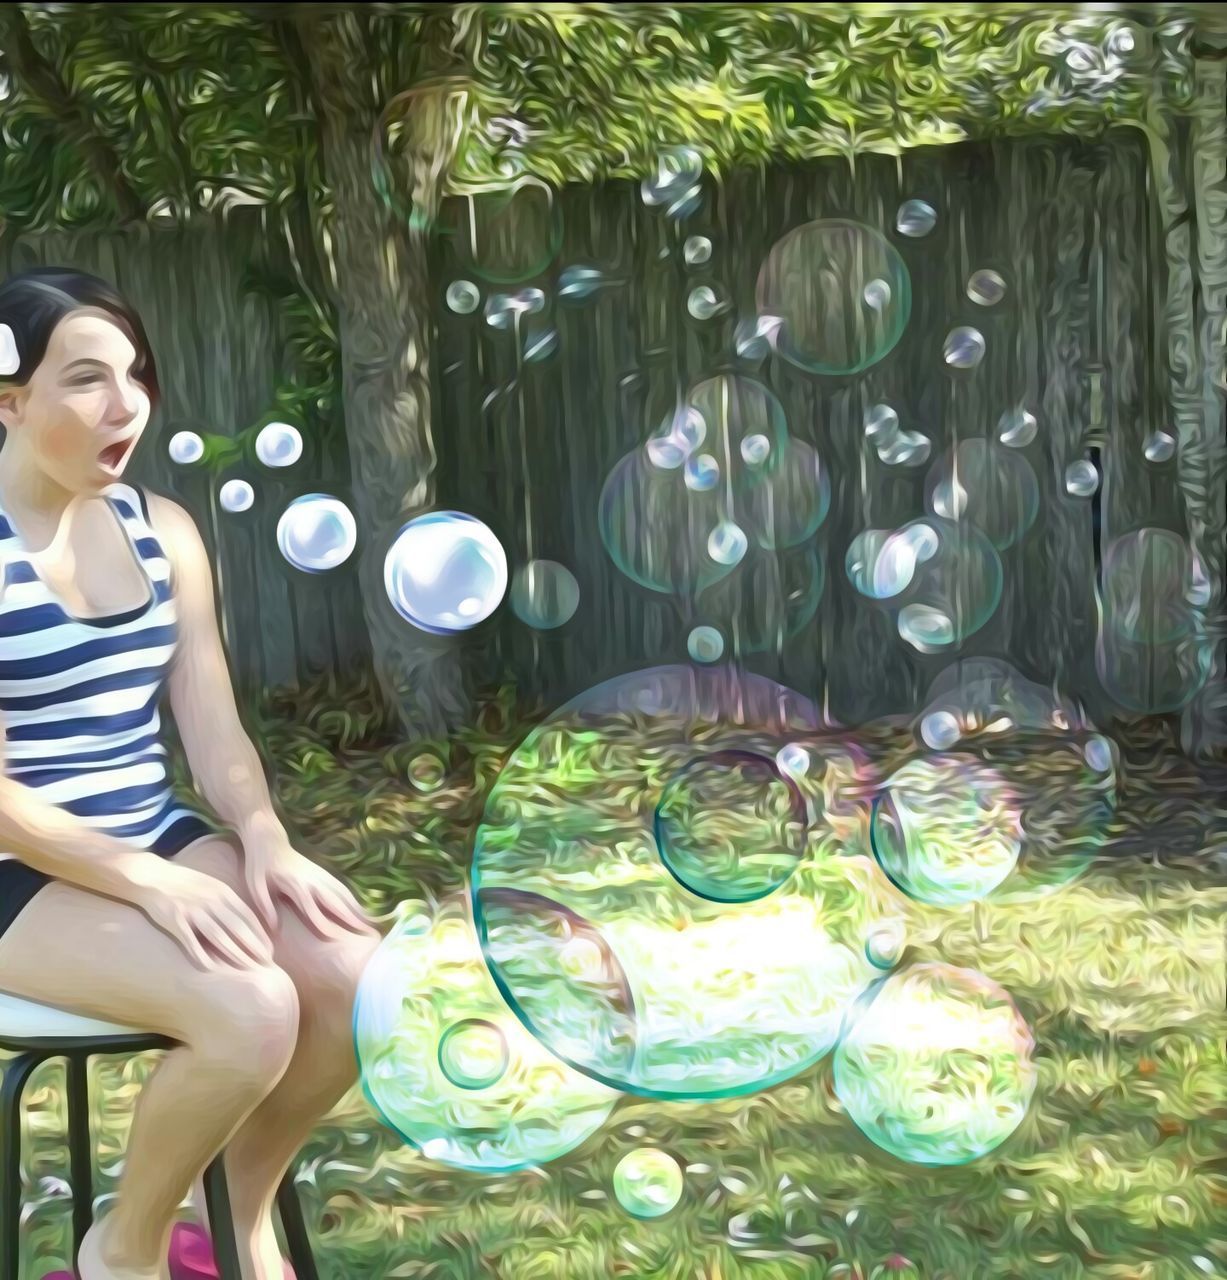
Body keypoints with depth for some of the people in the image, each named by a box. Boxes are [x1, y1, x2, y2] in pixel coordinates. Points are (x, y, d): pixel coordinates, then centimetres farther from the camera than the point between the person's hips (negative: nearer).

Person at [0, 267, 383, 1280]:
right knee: (252, 1010, -28)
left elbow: (213, 727, 4)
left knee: (359, 976, -15)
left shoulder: (161, 529, 5)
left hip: (161, 841, 6)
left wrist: (265, 842, -14)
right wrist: (147, 883, -25)